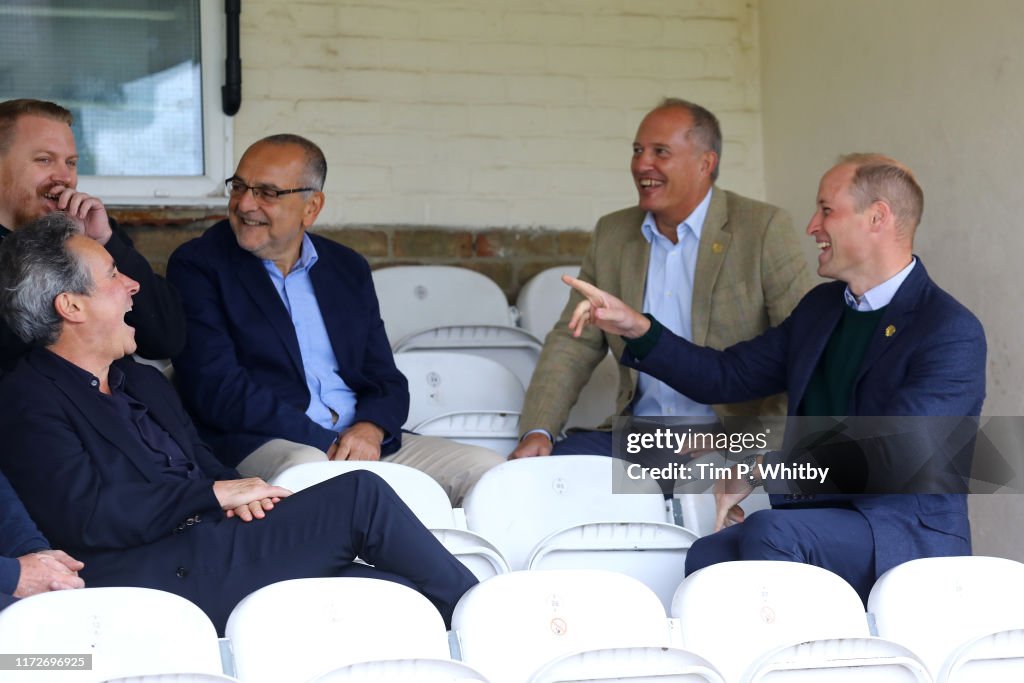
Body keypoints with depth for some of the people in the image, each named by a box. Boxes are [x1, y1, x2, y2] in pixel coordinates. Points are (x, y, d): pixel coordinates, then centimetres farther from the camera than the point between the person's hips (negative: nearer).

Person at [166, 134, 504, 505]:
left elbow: (387, 381, 16)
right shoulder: (197, 266, 1)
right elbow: (217, 389, -11)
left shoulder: (348, 269, 17)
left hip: (364, 442, 5)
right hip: (258, 444, -5)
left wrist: (370, 429, -10)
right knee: (306, 468, -39)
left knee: (486, 469, -14)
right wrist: (327, 444, -18)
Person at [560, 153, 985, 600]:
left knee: (770, 531, -33)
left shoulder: (953, 333, -10)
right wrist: (638, 330, 9)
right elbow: (727, 376, 22)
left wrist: (764, 469, -18)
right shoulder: (822, 307, 17)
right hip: (817, 515, 6)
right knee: (708, 556, -25)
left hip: (910, 536, -6)